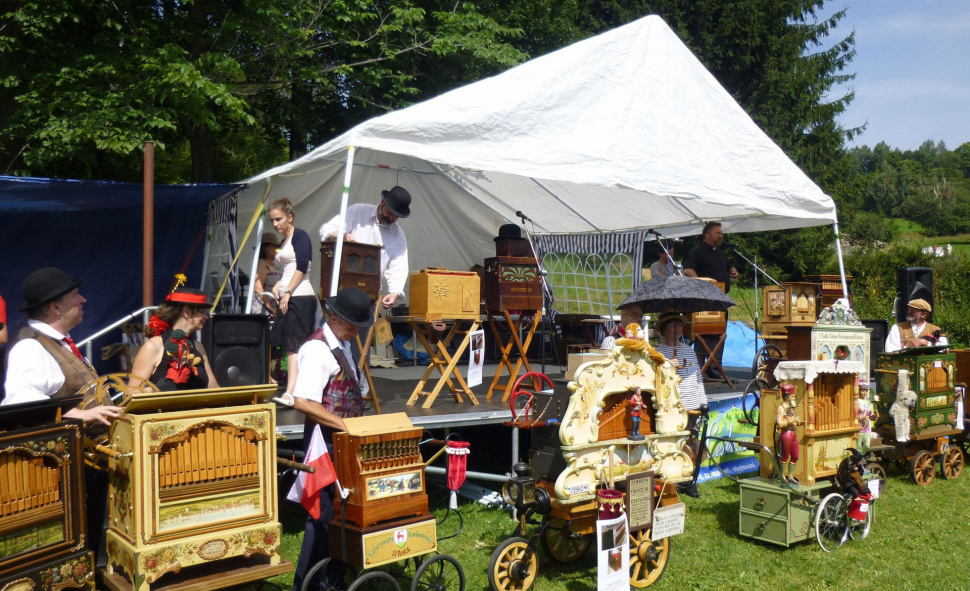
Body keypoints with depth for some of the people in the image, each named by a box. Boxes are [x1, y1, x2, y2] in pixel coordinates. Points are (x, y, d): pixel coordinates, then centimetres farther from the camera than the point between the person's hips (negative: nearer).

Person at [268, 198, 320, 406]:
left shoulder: (300, 235, -5)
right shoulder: (284, 242, 22)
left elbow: (302, 267, -14)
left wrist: (287, 292, -17)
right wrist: (277, 286, 9)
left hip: (300, 297, -9)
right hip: (288, 299, 9)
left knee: (294, 346, -16)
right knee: (291, 347, 7)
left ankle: (290, 394, -23)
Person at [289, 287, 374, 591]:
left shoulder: (343, 346, 12)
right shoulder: (318, 349, -18)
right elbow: (303, 402, -26)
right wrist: (343, 424, -23)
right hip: (325, 441, -9)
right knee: (324, 512, -3)